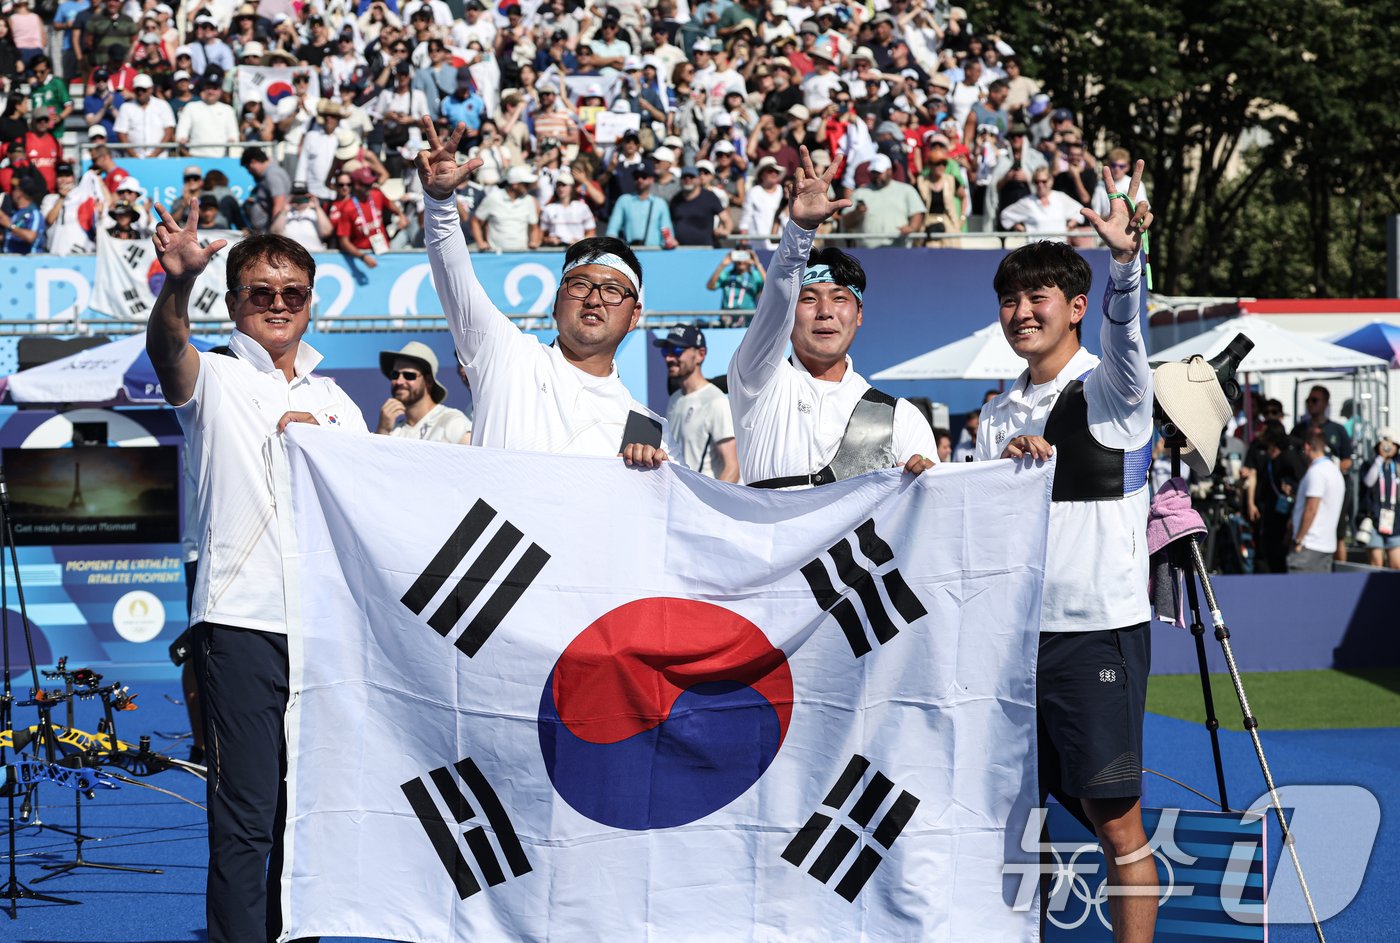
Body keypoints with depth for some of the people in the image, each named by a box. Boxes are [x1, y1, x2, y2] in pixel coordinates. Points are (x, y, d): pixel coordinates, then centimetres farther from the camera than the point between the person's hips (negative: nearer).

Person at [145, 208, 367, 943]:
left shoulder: (335, 401, 19)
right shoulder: (216, 380, 4)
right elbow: (166, 347, -19)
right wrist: (177, 283, -41)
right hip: (241, 620, -5)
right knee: (245, 814, -8)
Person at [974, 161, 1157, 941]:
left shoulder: (1112, 389, -3)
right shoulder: (999, 415, 16)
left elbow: (1125, 332, -25)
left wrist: (1127, 259, -44)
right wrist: (1002, 467, -6)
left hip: (1100, 629, -6)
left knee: (1115, 820, -3)